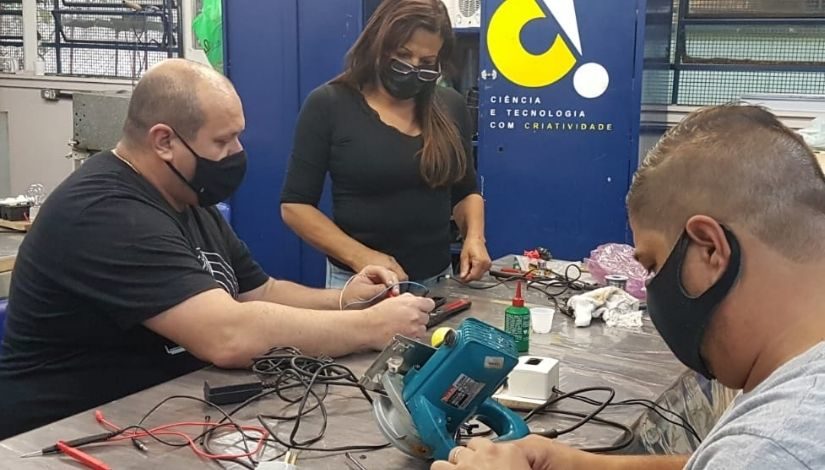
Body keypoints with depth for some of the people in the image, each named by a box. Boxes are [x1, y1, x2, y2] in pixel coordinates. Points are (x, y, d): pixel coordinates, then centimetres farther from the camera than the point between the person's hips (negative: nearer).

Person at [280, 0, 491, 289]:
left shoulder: (450, 107, 2)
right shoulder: (328, 105, -8)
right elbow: (295, 205, -8)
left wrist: (474, 236, -5)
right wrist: (358, 256, -20)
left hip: (439, 279, 4)